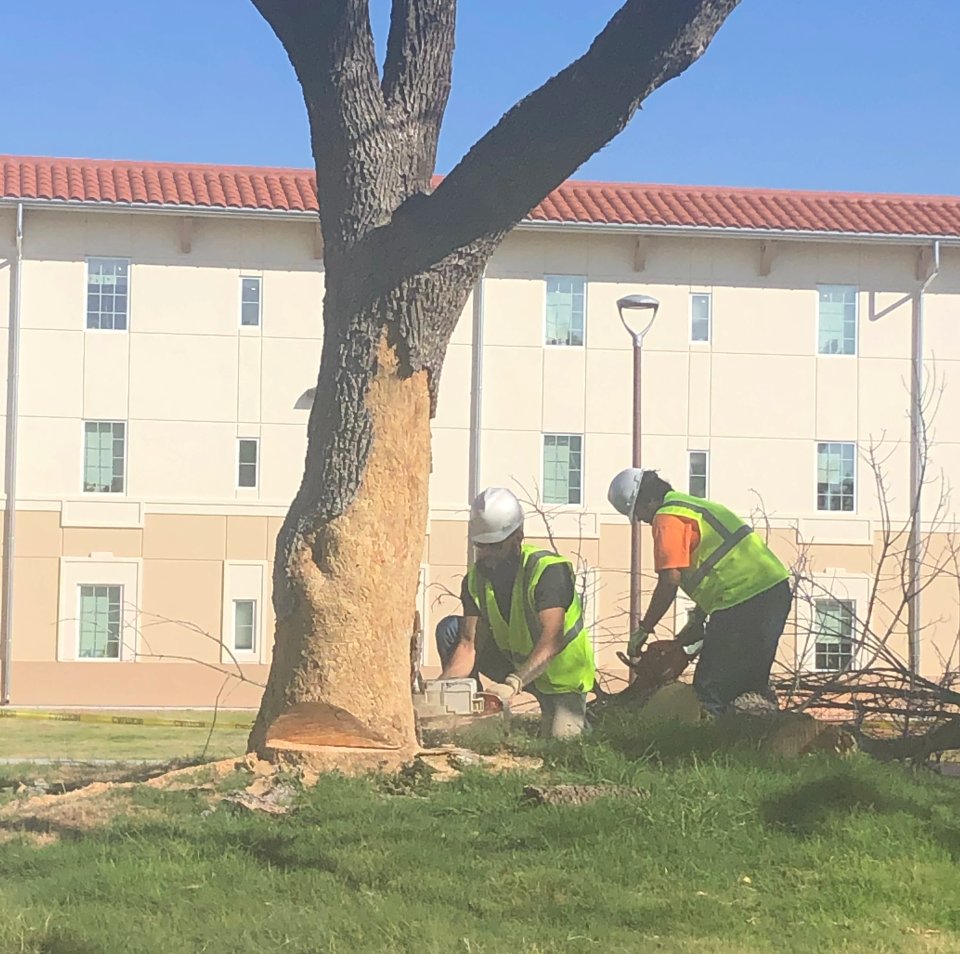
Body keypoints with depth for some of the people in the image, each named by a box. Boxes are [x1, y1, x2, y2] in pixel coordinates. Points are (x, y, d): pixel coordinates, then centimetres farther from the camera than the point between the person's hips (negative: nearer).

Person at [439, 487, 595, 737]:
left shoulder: (548, 570, -28)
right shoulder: (476, 578, -10)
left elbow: (552, 641, -40)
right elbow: (469, 644, -18)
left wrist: (513, 684, -54)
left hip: (562, 674, -5)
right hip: (515, 661, 5)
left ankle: (578, 714, 10)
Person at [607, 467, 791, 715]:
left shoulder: (668, 519, -7)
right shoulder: (693, 505, 24)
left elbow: (670, 582, -14)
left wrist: (643, 630, -6)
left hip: (745, 599, -10)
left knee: (710, 689, -8)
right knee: (752, 684, 18)